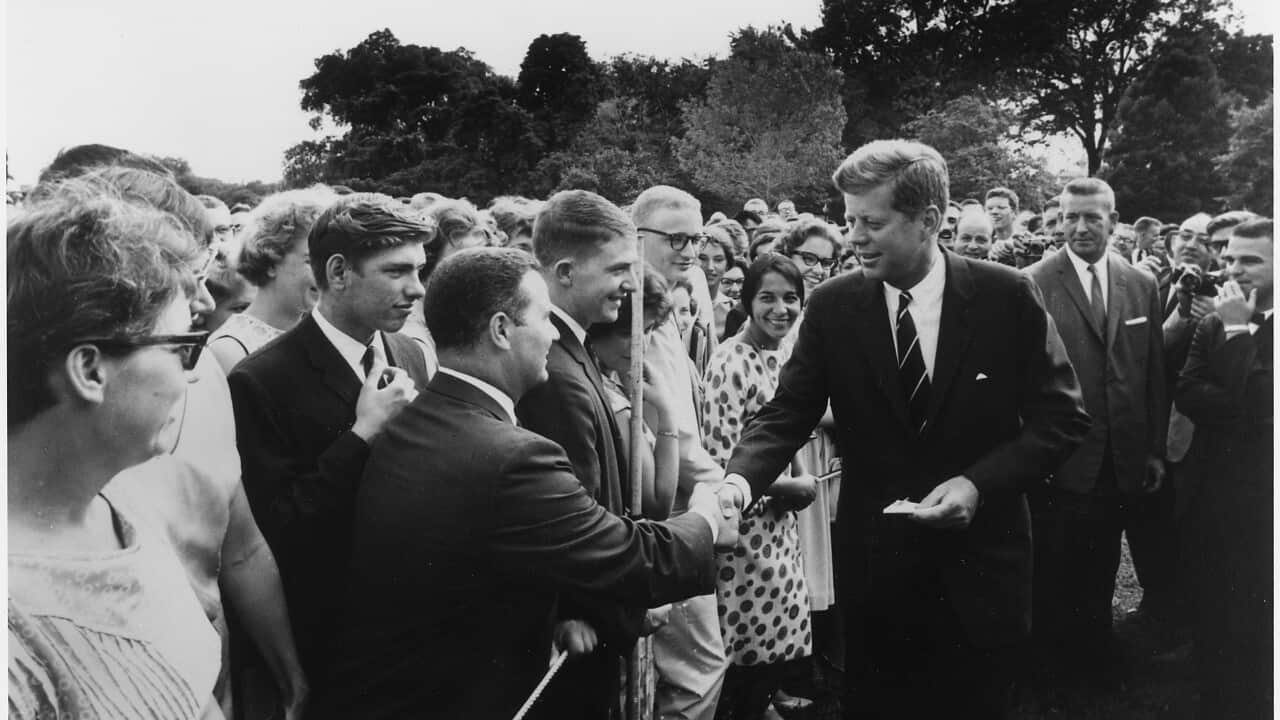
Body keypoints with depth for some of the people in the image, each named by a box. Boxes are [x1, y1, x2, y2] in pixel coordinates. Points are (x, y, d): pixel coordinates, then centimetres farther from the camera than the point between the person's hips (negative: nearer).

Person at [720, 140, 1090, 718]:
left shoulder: (1008, 297, -8)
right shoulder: (832, 307, -5)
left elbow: (1062, 418, -4)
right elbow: (787, 413, -5)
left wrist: (979, 483, -17)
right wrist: (738, 480, -24)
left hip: (978, 568, 0)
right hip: (874, 570, 1)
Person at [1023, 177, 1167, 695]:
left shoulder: (1142, 285, 5)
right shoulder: (1033, 284, -11)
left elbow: (1154, 375, 8)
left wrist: (1155, 449, 7)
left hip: (1123, 460, 4)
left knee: (1101, 569, 19)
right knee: (1054, 572, 11)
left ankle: (1098, 659, 37)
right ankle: (1055, 664, 30)